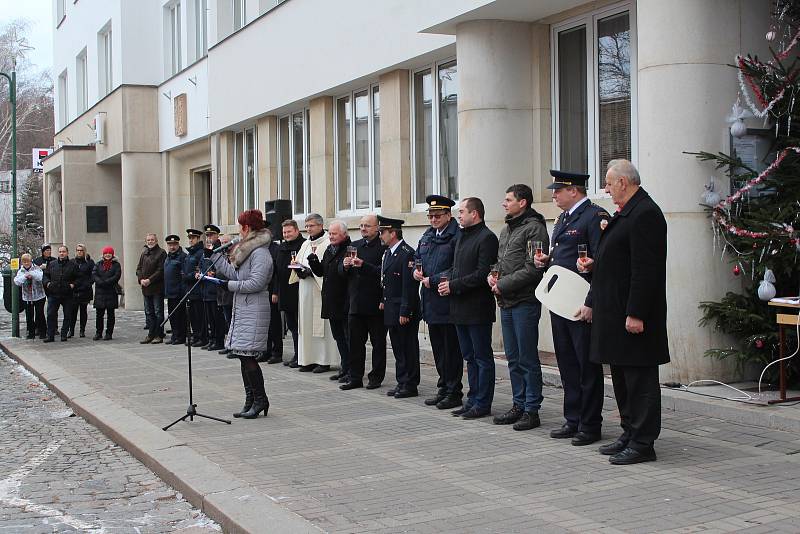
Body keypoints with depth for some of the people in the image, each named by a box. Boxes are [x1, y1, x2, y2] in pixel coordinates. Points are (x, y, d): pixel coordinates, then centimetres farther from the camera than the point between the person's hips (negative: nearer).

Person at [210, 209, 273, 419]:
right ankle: (251, 401, 16)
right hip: (242, 311, 10)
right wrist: (215, 254, 15)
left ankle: (260, 399, 1)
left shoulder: (260, 253, -14)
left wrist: (230, 285, -12)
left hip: (254, 312, -10)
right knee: (242, 355, 11)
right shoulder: (246, 250, 17)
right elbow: (233, 273, 15)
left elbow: (256, 283, -21)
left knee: (248, 356, -9)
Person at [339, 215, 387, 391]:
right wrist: (345, 266, -8)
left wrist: (363, 265, -25)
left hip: (375, 304, -6)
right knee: (355, 342, 9)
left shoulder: (383, 247, -8)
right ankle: (355, 378, 15)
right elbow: (341, 271, 13)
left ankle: (376, 377, 14)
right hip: (356, 302, 6)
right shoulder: (354, 246, 14)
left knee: (378, 343, 5)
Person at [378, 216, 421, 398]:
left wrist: (405, 312, -20)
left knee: (408, 348, -1)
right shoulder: (388, 252, 14)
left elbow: (409, 286, -19)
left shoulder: (407, 253, -16)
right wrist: (384, 301, 15)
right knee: (398, 348, 14)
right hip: (391, 309, 9)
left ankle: (410, 385, 5)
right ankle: (402, 382, 22)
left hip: (404, 311, -9)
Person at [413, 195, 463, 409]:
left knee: (452, 349, -1)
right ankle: (443, 389, 25)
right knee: (438, 348, 15)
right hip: (431, 302, 8)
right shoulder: (427, 236, 14)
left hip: (448, 301, -8)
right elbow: (417, 257, 27)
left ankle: (454, 393, 6)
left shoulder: (456, 237, -12)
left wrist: (432, 280, -16)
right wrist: (416, 270, 5)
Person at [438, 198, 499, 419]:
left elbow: (482, 274, -19)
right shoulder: (461, 236, 16)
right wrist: (446, 278, 0)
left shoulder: (487, 238, -12)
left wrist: (454, 285, -16)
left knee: (482, 357, -1)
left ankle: (482, 403, 4)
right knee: (470, 357, 15)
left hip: (478, 308, -9)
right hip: (460, 308, 9)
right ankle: (473, 400, 22)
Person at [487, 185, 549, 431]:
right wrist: (492, 274, 3)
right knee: (513, 358, 13)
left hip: (525, 302, -9)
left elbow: (533, 269, -17)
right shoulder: (506, 230, 17)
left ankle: (531, 411, 4)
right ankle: (519, 406, 22)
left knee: (528, 359, -3)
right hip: (506, 302, 9)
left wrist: (503, 285, -14)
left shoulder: (534, 228, -11)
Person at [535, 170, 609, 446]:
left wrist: (591, 303, -21)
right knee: (567, 364, 14)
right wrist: (545, 260, 5)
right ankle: (573, 420, 23)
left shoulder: (596, 216, -11)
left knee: (588, 366, 0)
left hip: (582, 305, -9)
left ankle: (590, 425, 8)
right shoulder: (562, 218, 18)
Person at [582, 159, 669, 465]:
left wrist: (635, 314, -24)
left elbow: (646, 269, -22)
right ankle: (630, 434, 26)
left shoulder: (645, 213, -16)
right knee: (622, 379, 16)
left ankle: (642, 443, 3)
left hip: (633, 314, -11)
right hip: (615, 313, 11)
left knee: (640, 379, -3)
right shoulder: (625, 213, 16)